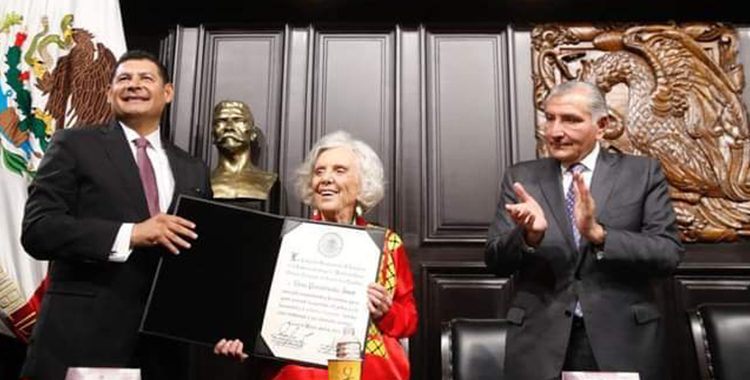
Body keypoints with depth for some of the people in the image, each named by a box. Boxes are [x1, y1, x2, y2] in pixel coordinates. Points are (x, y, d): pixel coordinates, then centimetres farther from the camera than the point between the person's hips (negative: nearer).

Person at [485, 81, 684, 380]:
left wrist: (599, 234, -22)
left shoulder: (642, 173, 0)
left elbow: (669, 254, -8)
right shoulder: (521, 178, 2)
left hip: (625, 341, 0)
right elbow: (495, 261, -3)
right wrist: (529, 234, -23)